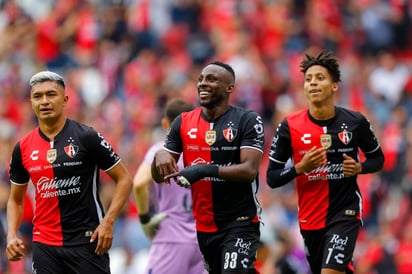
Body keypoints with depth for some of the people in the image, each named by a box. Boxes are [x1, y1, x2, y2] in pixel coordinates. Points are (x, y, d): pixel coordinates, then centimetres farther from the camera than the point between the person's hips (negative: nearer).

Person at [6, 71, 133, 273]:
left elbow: (124, 178, -1)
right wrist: (11, 235, 2)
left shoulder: (86, 137, -5)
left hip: (86, 240, -3)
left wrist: (108, 221, -12)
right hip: (44, 245, 3)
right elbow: (15, 199, 19)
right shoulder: (23, 148, 7)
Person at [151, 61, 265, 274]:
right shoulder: (183, 123, 6)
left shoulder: (247, 121, -6)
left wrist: (205, 170, -31)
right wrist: (160, 156, -18)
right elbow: (158, 177, 7)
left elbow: (250, 171, -19)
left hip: (241, 222, -5)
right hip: (204, 225, 5)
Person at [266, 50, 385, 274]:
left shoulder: (356, 122, -4)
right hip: (310, 219, 3)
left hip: (345, 213, -3)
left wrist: (359, 168, -9)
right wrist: (300, 168, -20)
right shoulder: (289, 126, -5)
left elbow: (377, 158, 12)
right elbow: (271, 178, -2)